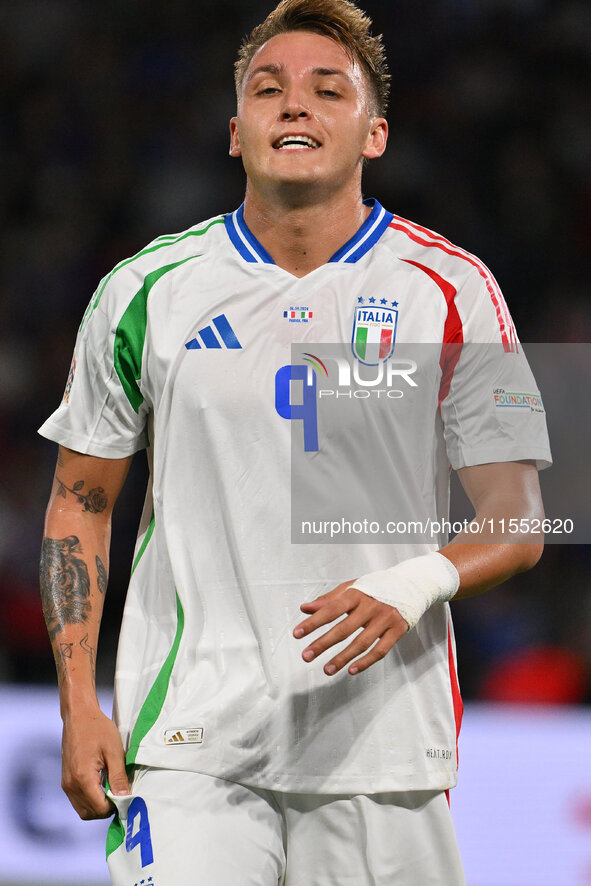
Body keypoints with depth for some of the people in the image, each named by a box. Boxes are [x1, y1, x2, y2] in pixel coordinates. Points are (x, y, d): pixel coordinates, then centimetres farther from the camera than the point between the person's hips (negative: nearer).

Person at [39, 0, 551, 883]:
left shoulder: (453, 290, 2)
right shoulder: (146, 290, 5)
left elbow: (516, 524, 2)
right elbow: (82, 500, 14)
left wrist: (416, 585, -20)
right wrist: (78, 703, 4)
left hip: (381, 743, 0)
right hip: (191, 740, 0)